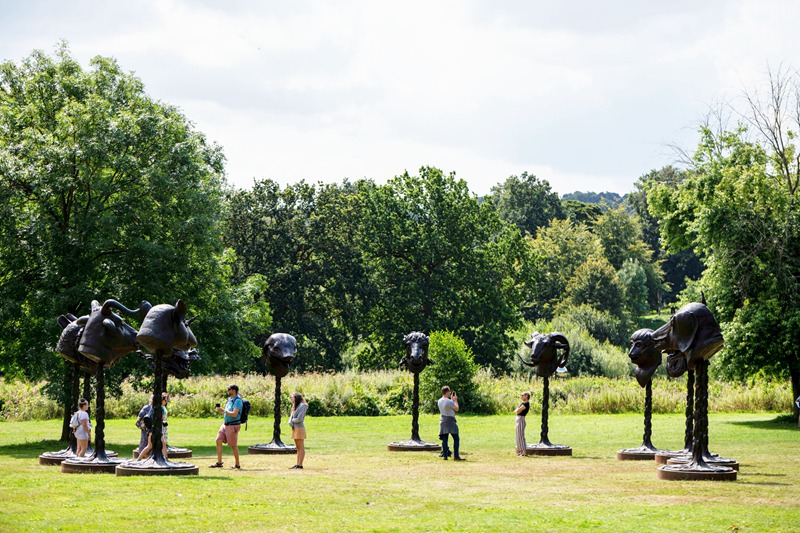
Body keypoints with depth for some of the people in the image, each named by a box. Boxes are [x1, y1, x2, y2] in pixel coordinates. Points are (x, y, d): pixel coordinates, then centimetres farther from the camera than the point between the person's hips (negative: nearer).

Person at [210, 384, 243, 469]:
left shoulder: (238, 401, -16)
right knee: (218, 441, 2)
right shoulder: (229, 399, 12)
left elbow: (234, 414, -26)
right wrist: (220, 410, 2)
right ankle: (219, 462, 6)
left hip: (233, 425, -9)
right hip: (225, 424, 9)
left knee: (233, 445, -1)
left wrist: (223, 410, -20)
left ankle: (237, 464, 10)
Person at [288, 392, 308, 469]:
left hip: (300, 428, -9)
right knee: (298, 448, 9)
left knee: (301, 447, -7)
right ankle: (297, 464, 10)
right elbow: (291, 418, 12)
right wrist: (290, 423, -8)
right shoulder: (295, 406, 16)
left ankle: (300, 465, -9)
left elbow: (299, 419, -18)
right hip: (294, 428, 9)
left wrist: (293, 420, 0)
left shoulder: (302, 406, -11)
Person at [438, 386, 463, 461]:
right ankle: (456, 456, -6)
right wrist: (455, 400, 4)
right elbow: (456, 409, -5)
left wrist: (452, 399, 20)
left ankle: (445, 455, 3)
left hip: (443, 420, 7)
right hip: (450, 421, -7)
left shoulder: (439, 401, 5)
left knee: (444, 439, 6)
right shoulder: (449, 402, -18)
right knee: (456, 438, -1)